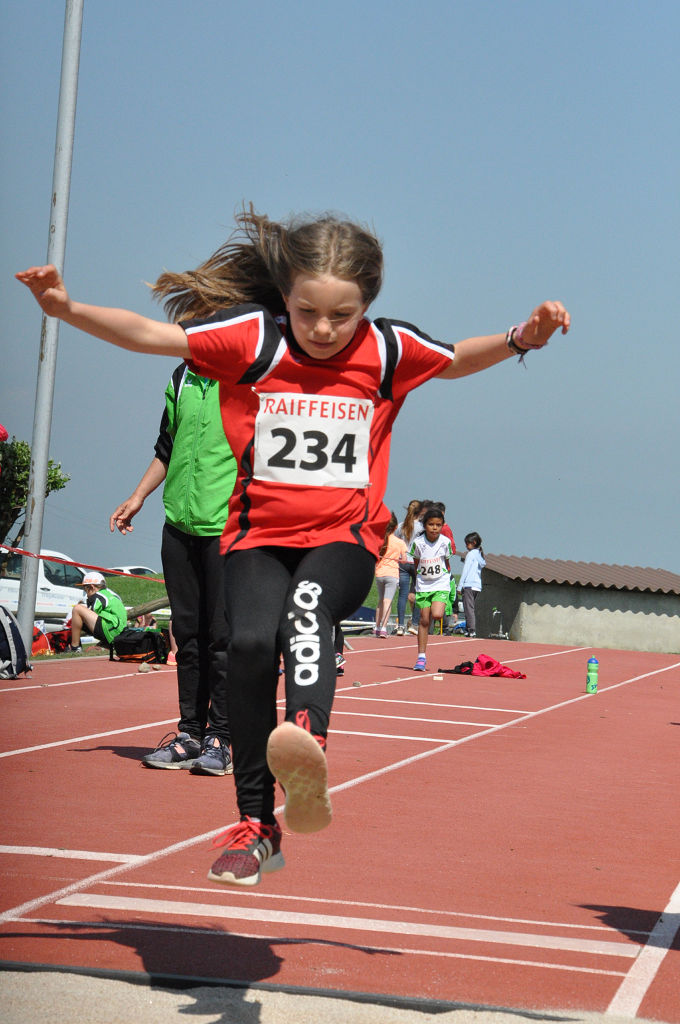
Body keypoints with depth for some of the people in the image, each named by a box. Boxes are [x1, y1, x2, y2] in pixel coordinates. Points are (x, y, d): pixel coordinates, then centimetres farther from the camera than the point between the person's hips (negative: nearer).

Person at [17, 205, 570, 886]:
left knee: (308, 605, -34)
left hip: (344, 536, -1)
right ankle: (256, 824, -11)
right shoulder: (252, 337, -4)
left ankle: (307, 742, -63)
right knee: (250, 644, -24)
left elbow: (456, 361, 19)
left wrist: (519, 339, 3)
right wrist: (69, 310, -17)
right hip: (259, 533, 1)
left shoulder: (387, 348, 0)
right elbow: (152, 335, -4)